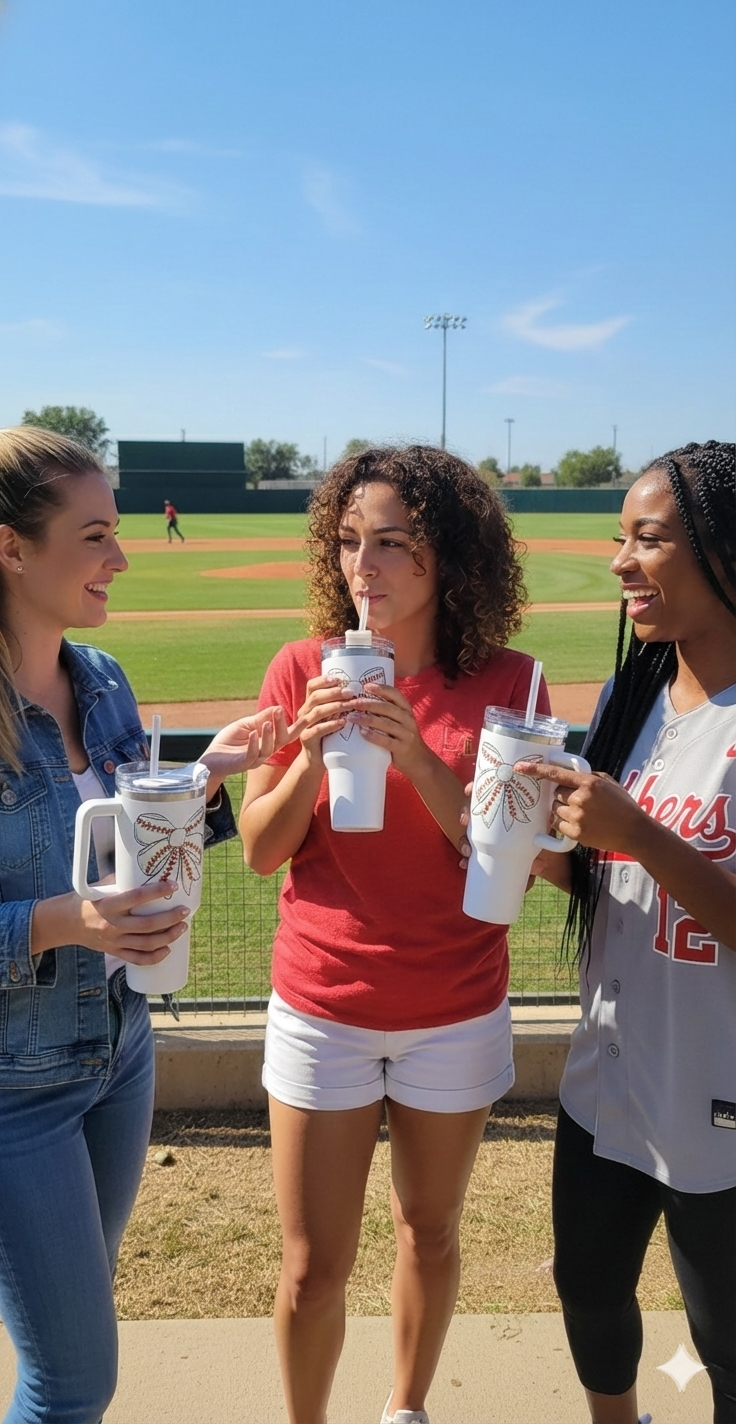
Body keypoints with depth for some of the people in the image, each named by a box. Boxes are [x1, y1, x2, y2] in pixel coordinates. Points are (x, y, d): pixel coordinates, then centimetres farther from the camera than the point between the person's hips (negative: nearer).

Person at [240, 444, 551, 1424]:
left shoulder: (507, 682, -9)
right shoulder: (303, 670, -8)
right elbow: (260, 850, -5)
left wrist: (420, 759, -26)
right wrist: (312, 754, -24)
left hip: (456, 1014, 1)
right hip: (322, 1007, 0)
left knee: (430, 1234, 21)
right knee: (314, 1270, 10)